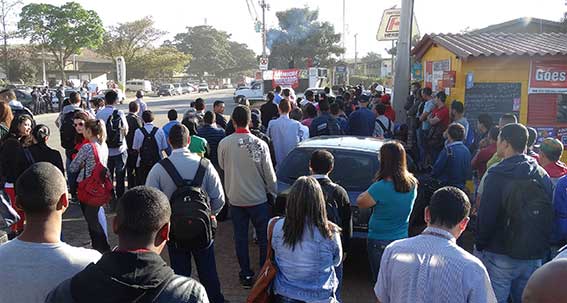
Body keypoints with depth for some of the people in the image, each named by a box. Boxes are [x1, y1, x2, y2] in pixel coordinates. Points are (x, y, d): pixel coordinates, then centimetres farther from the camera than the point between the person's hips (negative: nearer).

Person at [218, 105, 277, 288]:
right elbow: (269, 173, -8)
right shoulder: (260, 144, -15)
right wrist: (274, 193, 5)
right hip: (258, 197, -1)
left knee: (240, 237, 13)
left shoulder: (224, 144, -11)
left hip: (235, 197, 1)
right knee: (264, 237, 13)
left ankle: (246, 275, 21)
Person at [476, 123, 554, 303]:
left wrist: (480, 246, -3)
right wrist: (542, 246, 18)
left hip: (500, 256, -6)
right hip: (534, 257, 6)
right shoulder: (543, 175, 5)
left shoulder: (497, 175, -14)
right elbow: (550, 216, 10)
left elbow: (486, 217, -16)